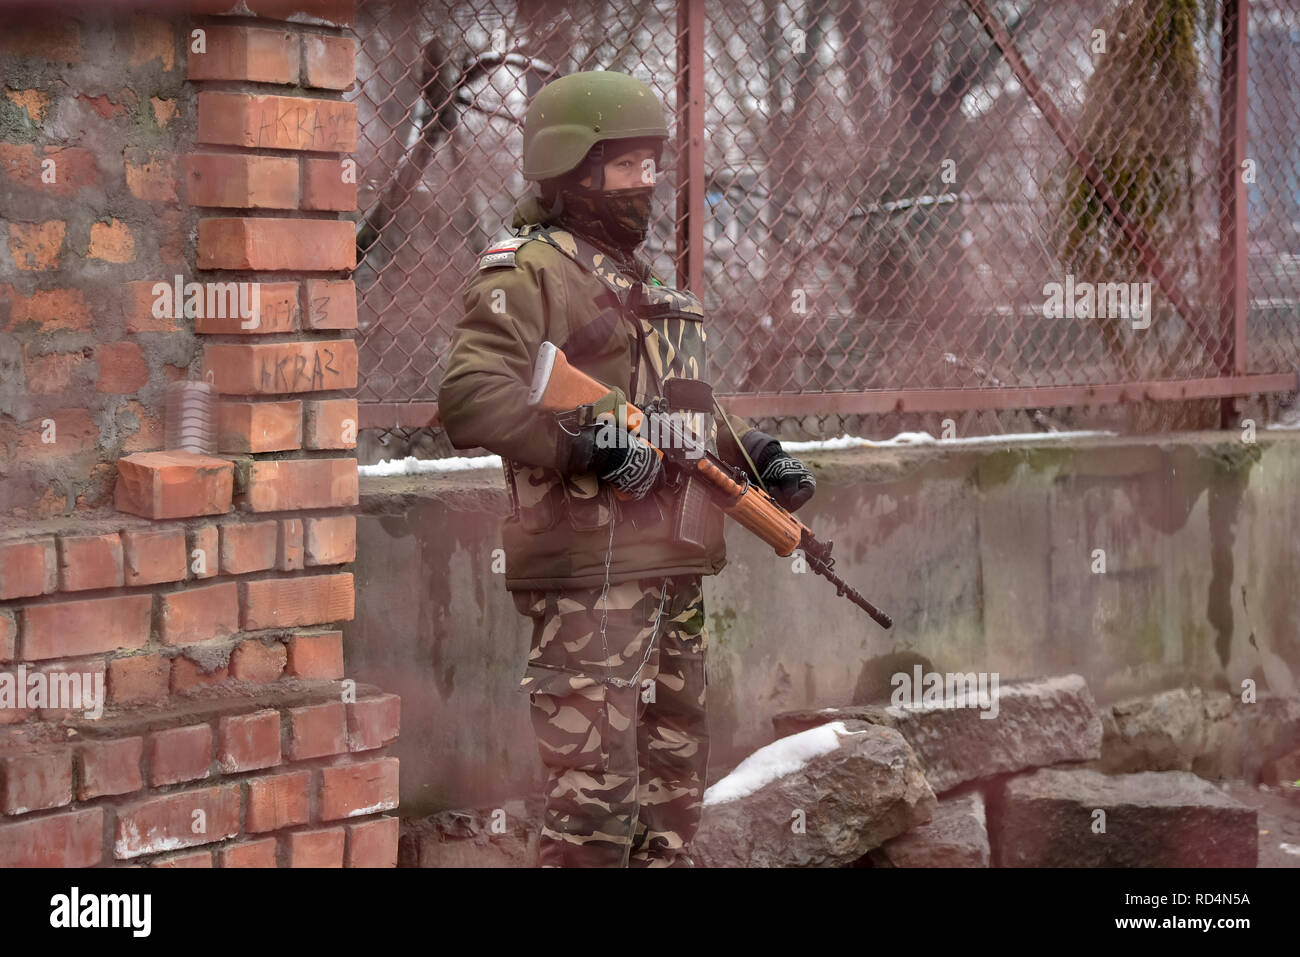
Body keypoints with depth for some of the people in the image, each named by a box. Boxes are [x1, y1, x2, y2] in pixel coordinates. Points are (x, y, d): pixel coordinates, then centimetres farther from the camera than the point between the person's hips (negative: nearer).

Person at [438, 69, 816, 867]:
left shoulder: (646, 284, 22)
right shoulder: (529, 272, -7)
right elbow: (471, 399, -21)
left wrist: (757, 454, 12)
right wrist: (587, 449, -24)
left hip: (674, 570, 9)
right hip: (592, 569, -9)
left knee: (675, 771, 16)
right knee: (599, 781, -9)